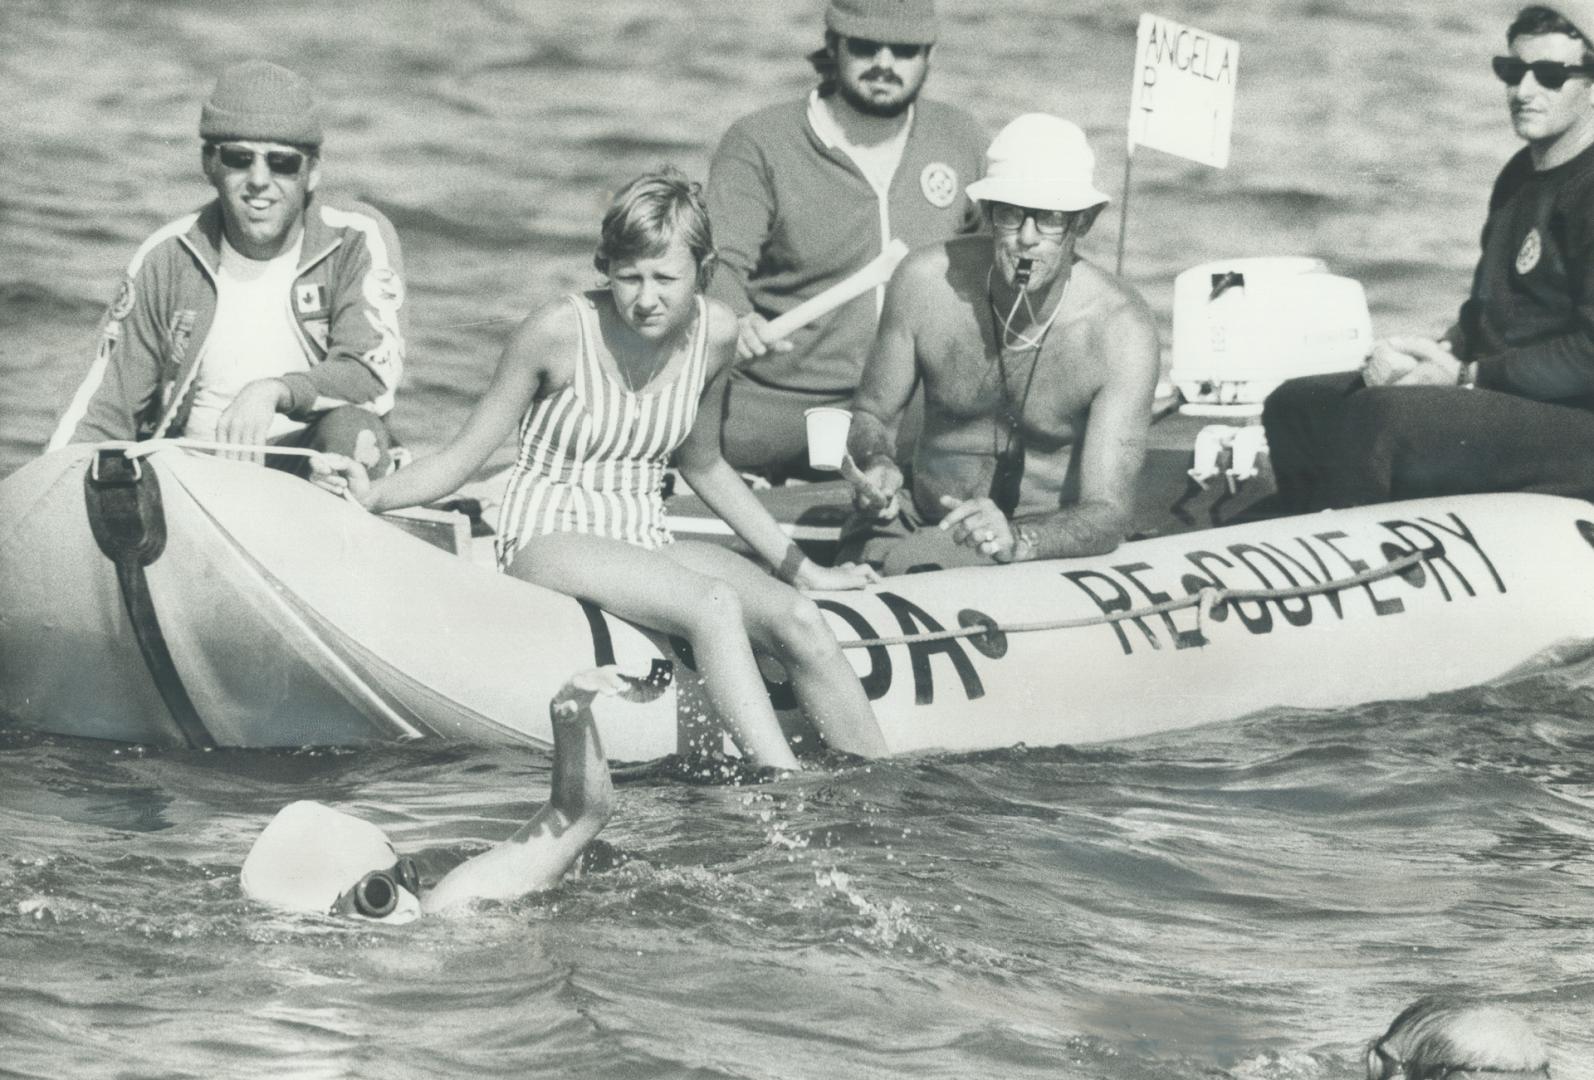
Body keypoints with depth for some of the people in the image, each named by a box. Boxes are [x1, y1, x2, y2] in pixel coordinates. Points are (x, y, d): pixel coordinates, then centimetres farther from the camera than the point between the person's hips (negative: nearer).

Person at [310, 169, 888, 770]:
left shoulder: (714, 334, 0)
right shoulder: (561, 332, -13)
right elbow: (462, 459, -5)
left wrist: (801, 570, 22)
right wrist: (373, 496, -22)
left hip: (645, 542, 5)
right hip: (548, 539, -5)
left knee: (799, 622, -21)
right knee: (713, 605, -33)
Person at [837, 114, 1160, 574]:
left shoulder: (1121, 330, -16)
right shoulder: (927, 282, -8)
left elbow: (1106, 514, -20)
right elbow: (869, 414, 9)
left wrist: (1017, 540, -41)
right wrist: (875, 464, -16)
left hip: (1051, 544, -3)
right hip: (924, 528, 3)